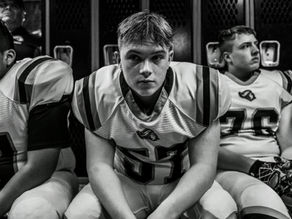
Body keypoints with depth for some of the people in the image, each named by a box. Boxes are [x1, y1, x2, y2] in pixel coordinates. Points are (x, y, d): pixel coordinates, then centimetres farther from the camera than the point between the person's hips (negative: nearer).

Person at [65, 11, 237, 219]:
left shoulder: (201, 88, -21)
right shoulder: (98, 92, -17)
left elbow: (203, 165, -20)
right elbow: (99, 165, -16)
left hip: (184, 182, 0)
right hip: (125, 182, 1)